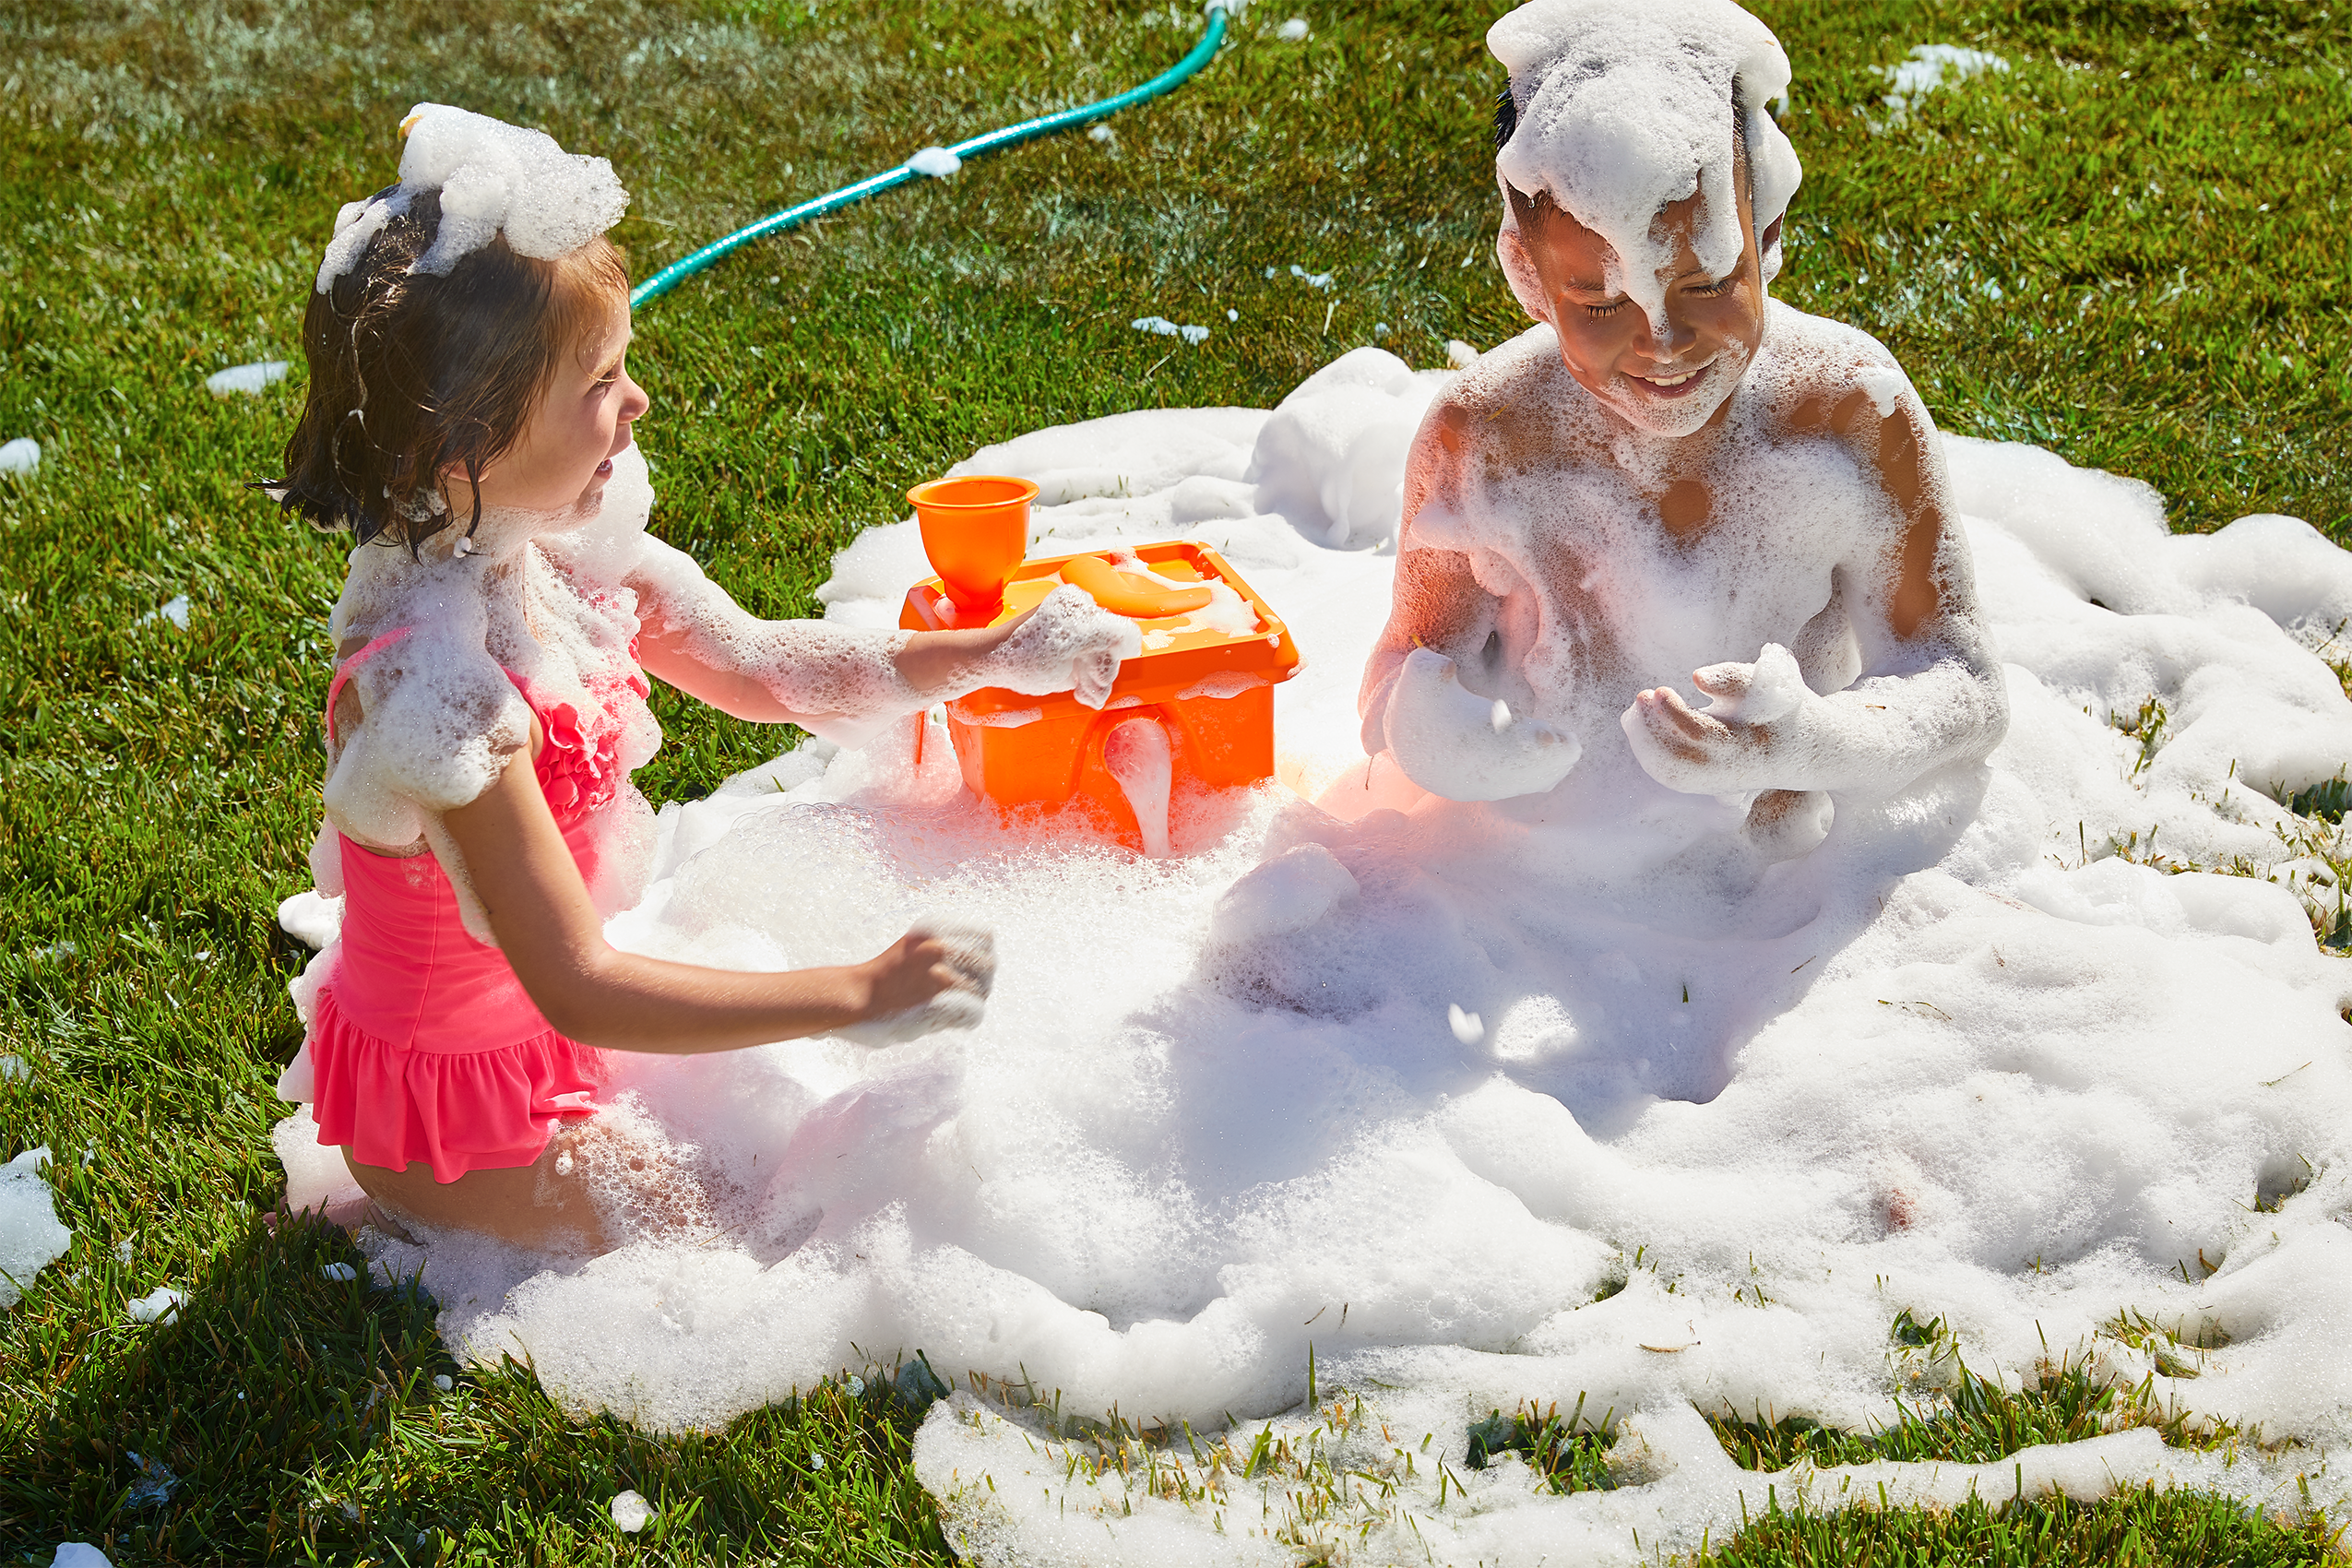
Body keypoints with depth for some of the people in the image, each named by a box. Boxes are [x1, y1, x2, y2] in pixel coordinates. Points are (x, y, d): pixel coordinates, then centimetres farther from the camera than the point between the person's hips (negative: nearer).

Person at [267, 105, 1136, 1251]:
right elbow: (578, 987, -36)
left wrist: (993, 653, -5)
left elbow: (761, 667, 5)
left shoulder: (560, 550, -11)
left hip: (535, 1019, 8)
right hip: (453, 1110, -8)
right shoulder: (433, 682, -37)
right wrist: (856, 995, -36)